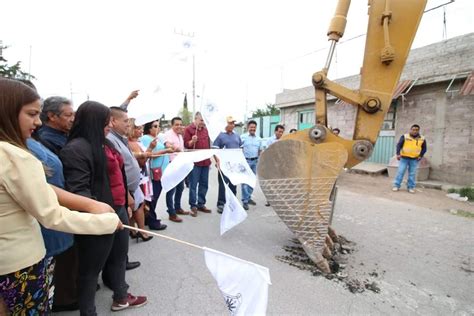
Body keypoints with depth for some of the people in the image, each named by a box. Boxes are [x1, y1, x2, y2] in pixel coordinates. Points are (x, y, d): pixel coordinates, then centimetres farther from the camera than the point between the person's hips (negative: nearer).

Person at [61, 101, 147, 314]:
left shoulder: (103, 143, 12)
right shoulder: (76, 149, -17)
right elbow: (79, 189, -24)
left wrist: (125, 199, 23)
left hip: (118, 209, 9)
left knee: (119, 256, 23)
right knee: (93, 266, 9)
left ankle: (121, 297, 43)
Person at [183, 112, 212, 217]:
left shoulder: (205, 129, 15)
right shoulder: (189, 129, -4)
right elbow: (185, 144, -8)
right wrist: (192, 141, -28)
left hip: (205, 161, 6)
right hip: (194, 162, -6)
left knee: (204, 184, 11)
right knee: (193, 185, -1)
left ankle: (201, 204, 21)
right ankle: (193, 206, 8)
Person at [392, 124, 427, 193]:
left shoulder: (422, 139, 6)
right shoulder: (404, 136, -1)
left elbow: (424, 148, 13)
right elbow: (399, 145, -3)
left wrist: (420, 156, -2)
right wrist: (398, 154, -15)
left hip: (414, 159, 2)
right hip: (404, 158, -2)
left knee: (412, 174, 4)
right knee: (400, 172, -2)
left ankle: (411, 187, 13)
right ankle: (396, 186, 4)